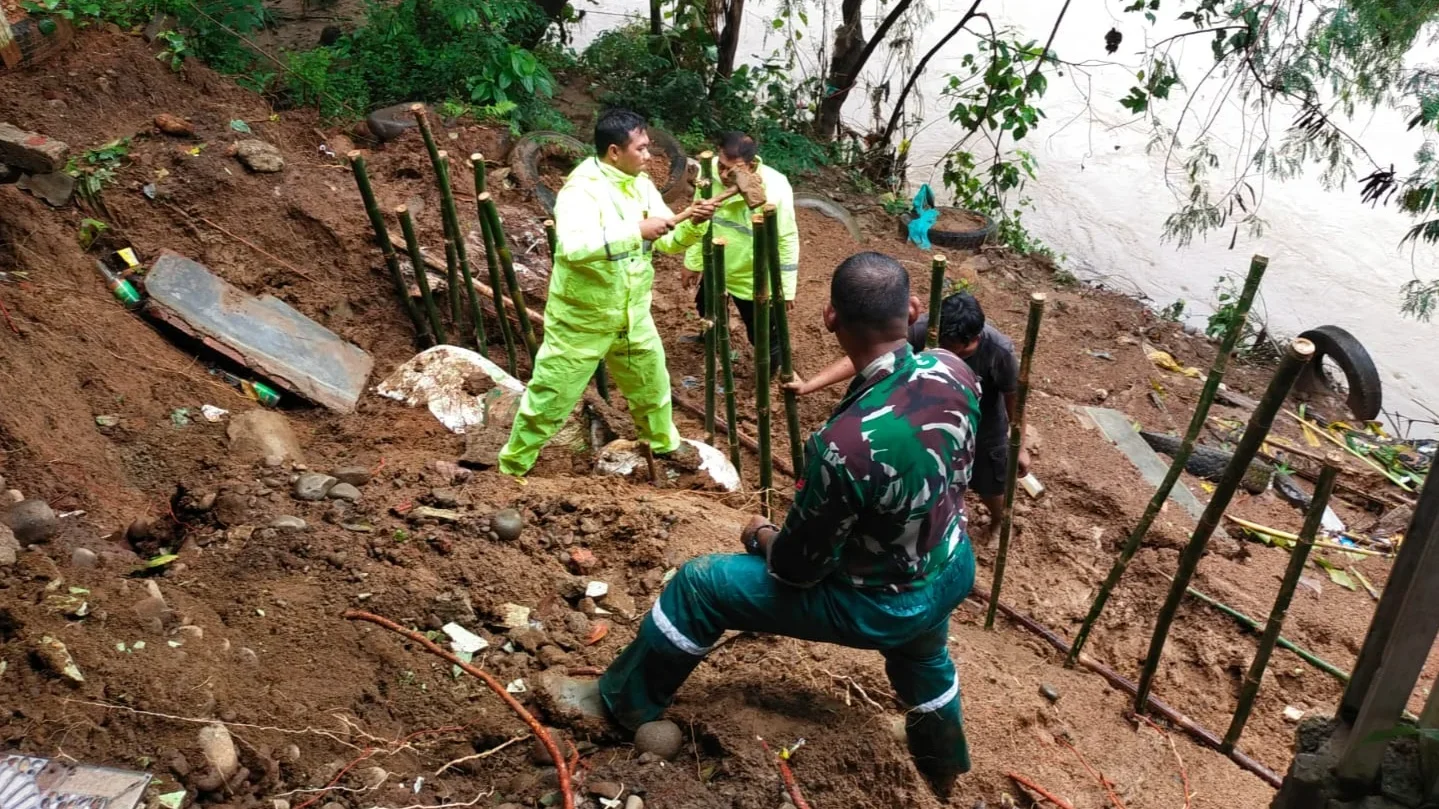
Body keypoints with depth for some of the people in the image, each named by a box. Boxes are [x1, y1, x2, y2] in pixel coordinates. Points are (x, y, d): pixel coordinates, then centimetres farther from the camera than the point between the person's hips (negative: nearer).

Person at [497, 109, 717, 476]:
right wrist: (637, 230, -39)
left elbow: (668, 240, 7)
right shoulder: (582, 189, -25)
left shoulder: (642, 185, 1)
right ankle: (511, 467, 25)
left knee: (653, 388, 24)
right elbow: (573, 245, -42)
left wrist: (693, 224, -14)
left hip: (632, 317, 7)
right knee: (549, 400, 6)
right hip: (581, 321, -7)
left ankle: (666, 446, 50)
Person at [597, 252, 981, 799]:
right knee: (923, 656, 42)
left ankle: (623, 701, 31)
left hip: (882, 606, -7)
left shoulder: (846, 443, -40)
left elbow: (799, 566, -24)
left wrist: (760, 536, 1)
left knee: (697, 586, 6)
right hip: (953, 571, 7)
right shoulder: (953, 369, -19)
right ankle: (944, 765, 72)